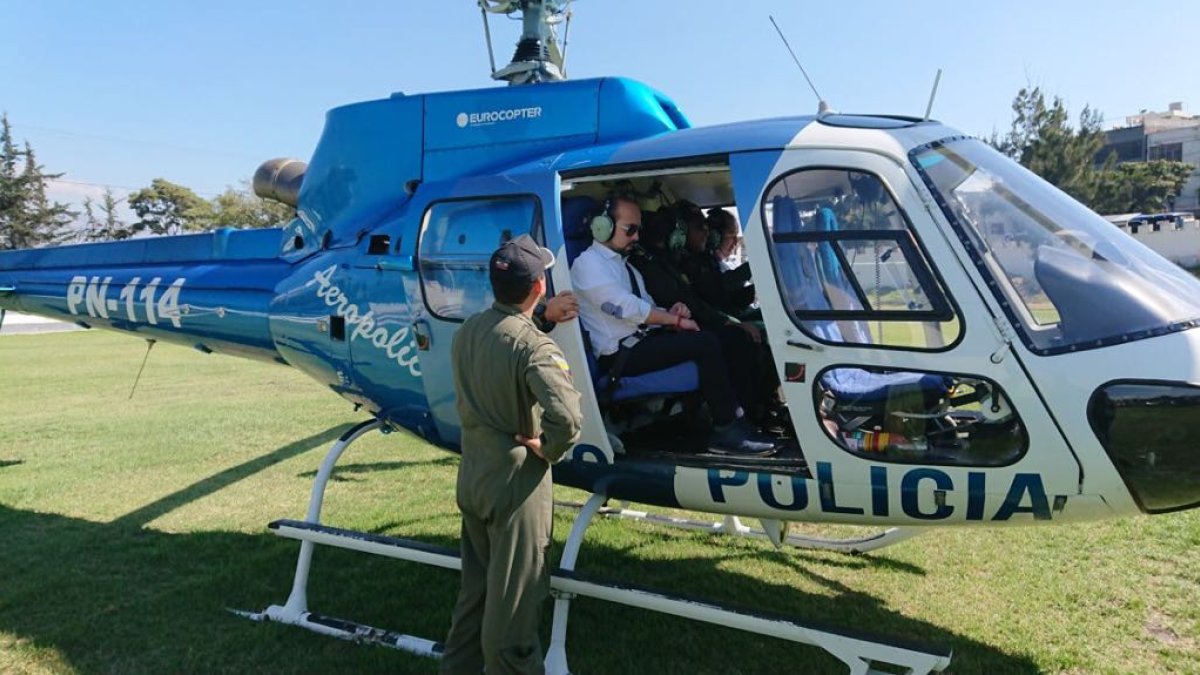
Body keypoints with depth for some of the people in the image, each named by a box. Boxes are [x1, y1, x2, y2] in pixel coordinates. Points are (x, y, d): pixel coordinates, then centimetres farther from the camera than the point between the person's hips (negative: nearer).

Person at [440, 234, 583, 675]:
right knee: (512, 598, 8)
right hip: (516, 481, -7)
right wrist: (547, 451, -15)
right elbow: (567, 419, -35)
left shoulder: (466, 332, 1)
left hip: (471, 475, 8)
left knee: (475, 586, 23)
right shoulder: (534, 346, -22)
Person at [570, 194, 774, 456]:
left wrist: (670, 312, -6)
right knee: (705, 344, -22)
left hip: (642, 342, 9)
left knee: (718, 338, -7)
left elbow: (646, 309, 17)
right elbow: (625, 307, -18)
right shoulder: (588, 264, -7)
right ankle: (726, 430, -17)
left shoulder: (624, 265, 22)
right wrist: (676, 320, -13)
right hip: (621, 353, -9)